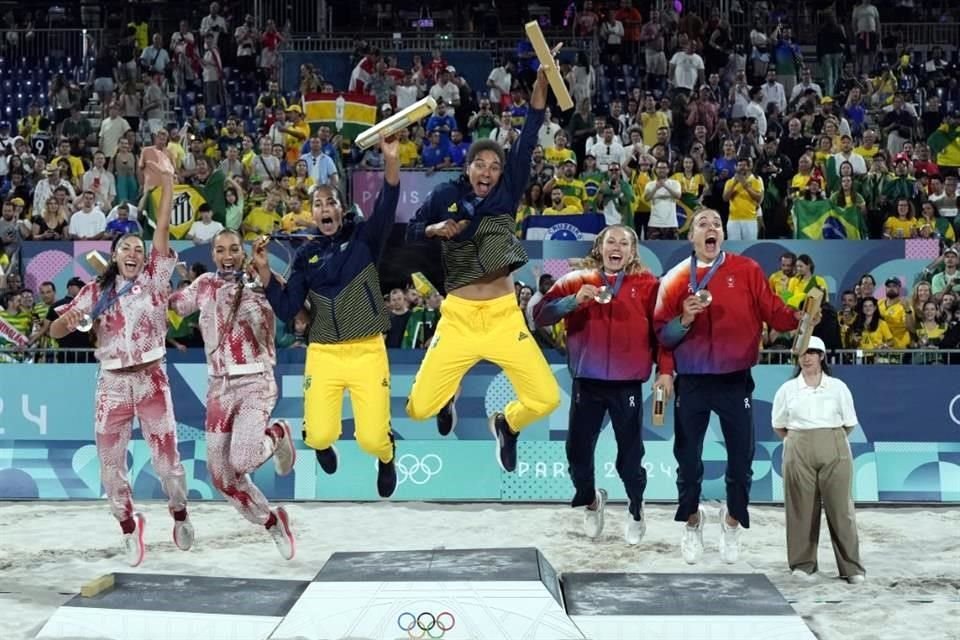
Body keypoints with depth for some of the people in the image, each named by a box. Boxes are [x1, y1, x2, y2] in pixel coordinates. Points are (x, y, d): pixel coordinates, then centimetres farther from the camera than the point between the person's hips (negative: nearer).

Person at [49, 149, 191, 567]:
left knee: (166, 456, 1)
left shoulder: (154, 280, 2)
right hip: (112, 383, 2)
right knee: (111, 462, 4)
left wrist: (166, 179, -14)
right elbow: (55, 332, 3)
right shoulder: (96, 292, 5)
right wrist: (67, 320, -21)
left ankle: (180, 515, 26)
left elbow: (163, 228, -7)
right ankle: (129, 525, 25)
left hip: (151, 379, -2)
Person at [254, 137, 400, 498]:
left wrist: (391, 161, -36)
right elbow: (286, 311, 1)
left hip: (368, 351, -2)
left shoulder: (364, 238, 1)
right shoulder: (306, 256, 7)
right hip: (323, 354, 2)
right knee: (319, 436, -10)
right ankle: (323, 445, 31)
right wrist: (264, 271, -12)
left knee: (372, 440, -12)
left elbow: (386, 208, -20)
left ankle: (386, 457, 28)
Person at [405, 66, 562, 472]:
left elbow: (527, 142, -6)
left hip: (504, 315, 1)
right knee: (418, 408, -6)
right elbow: (409, 233, 12)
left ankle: (507, 423, 26)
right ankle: (446, 402, 35)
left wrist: (541, 82, -15)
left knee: (546, 399, -10)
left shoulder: (507, 193, 4)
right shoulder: (444, 197, 3)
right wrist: (434, 230, -11)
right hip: (458, 316, -1)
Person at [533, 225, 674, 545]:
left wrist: (665, 370, -6)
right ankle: (591, 501, 33)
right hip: (587, 383, 1)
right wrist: (574, 300, -16)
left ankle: (636, 511, 28)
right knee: (578, 451, 6)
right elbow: (540, 314, -2)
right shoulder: (577, 279, 5)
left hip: (628, 385, -1)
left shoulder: (647, 284, 4)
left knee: (630, 455, 5)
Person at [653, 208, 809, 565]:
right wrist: (685, 319, -17)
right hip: (692, 383, 0)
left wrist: (801, 318, -21)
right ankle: (693, 524, 31)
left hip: (736, 381, 0)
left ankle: (732, 522, 30)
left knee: (741, 460, 6)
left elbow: (773, 313, -3)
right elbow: (662, 335, 1)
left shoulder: (746, 270, 1)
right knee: (688, 462, 8)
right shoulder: (675, 279, 2)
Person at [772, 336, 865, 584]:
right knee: (801, 509, 2)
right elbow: (779, 425, 13)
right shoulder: (787, 389, 7)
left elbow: (849, 424, 12)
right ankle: (803, 563, 13)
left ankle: (851, 567, 2)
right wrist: (797, 442, 6)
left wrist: (831, 440, 8)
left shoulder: (837, 387, 6)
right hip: (798, 452, 1)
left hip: (834, 452, -1)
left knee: (840, 508, -3)